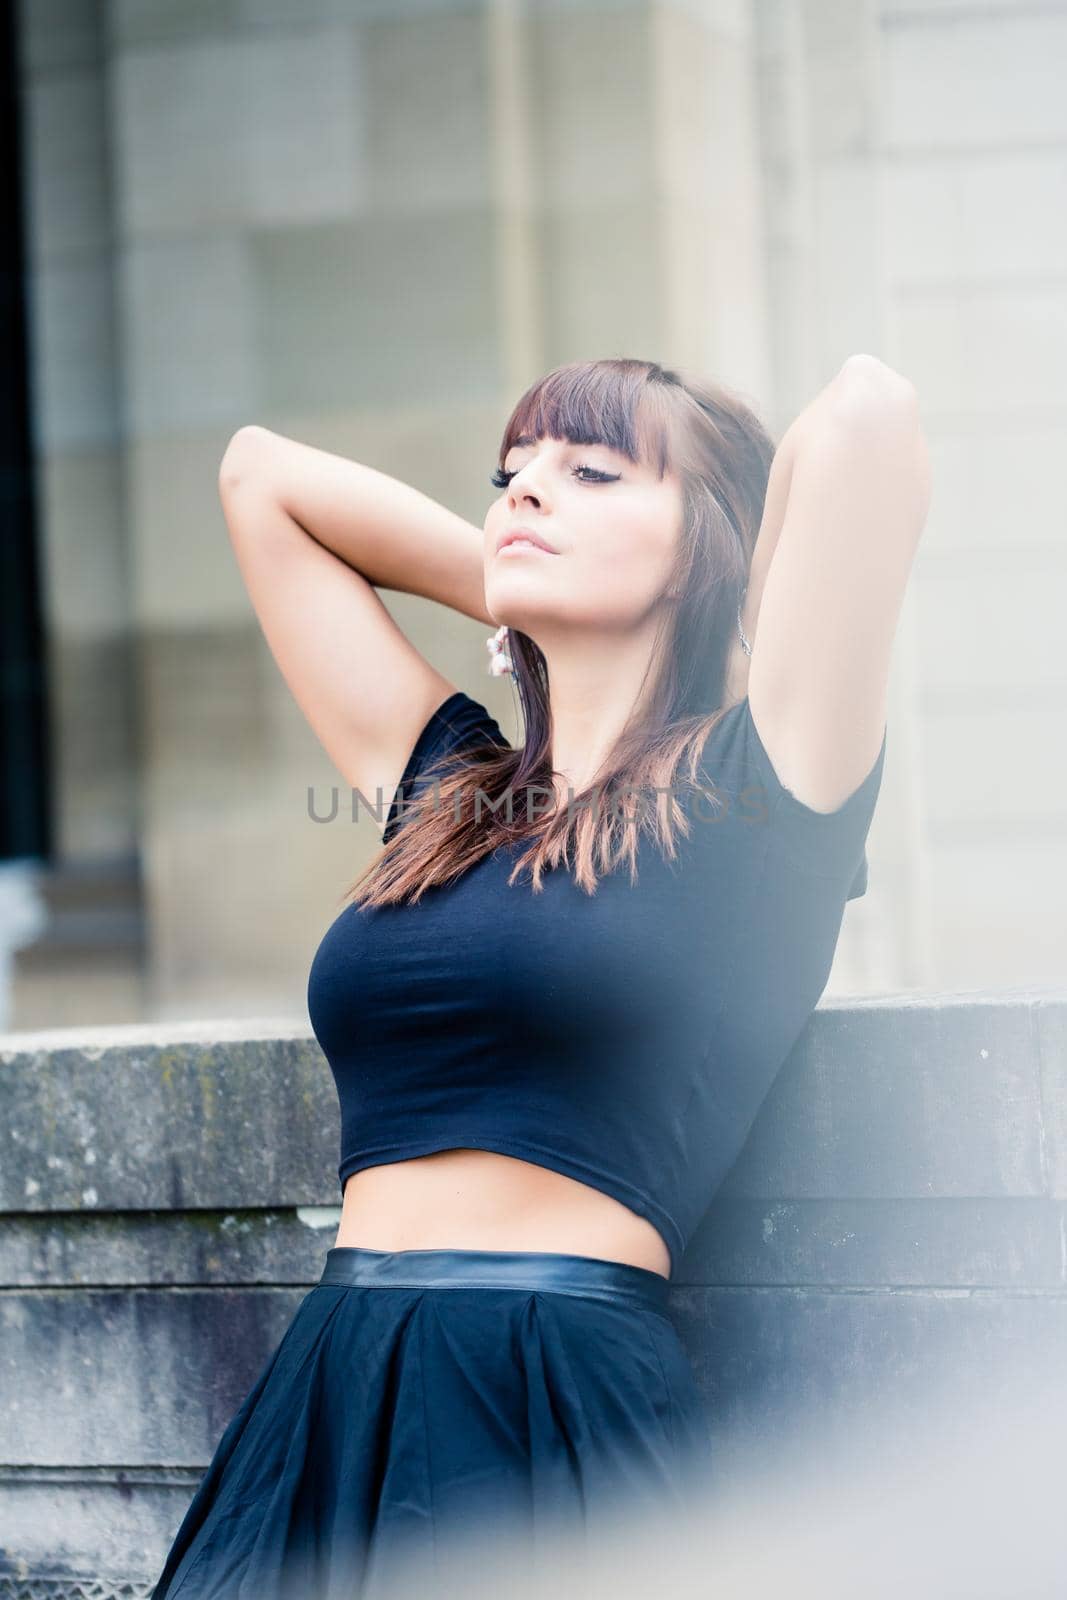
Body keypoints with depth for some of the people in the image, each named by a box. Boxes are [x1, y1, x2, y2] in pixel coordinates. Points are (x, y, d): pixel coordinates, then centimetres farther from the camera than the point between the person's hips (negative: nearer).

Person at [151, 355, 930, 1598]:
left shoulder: (749, 793, 0)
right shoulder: (450, 787, 17)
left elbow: (865, 416, -10)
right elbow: (260, 471, 27)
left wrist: (721, 633, 8)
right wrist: (544, 618, 24)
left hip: (566, 1418, -5)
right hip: (326, 1400, 5)